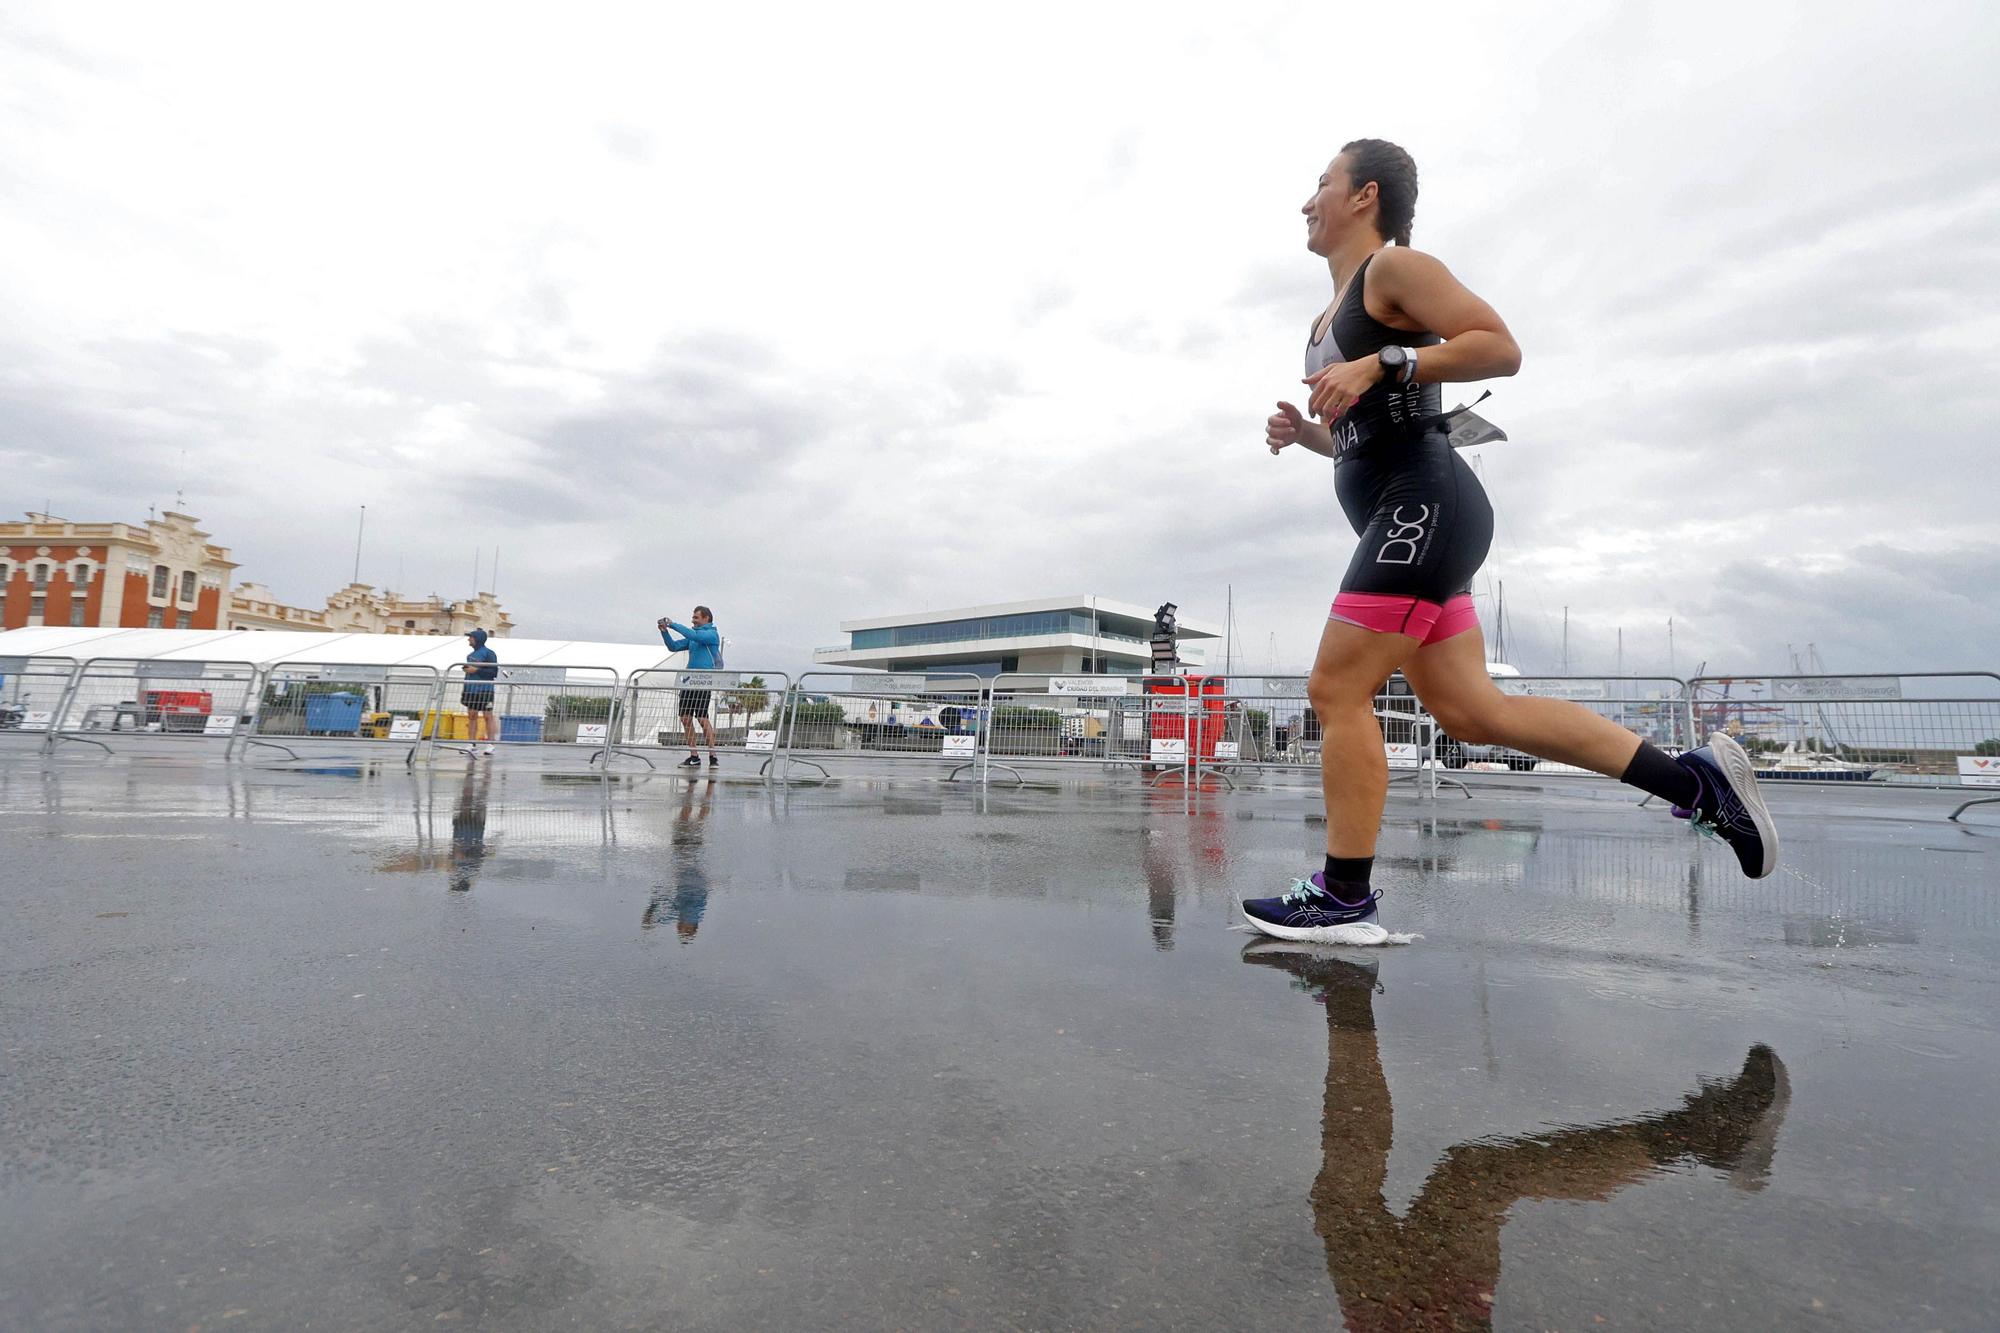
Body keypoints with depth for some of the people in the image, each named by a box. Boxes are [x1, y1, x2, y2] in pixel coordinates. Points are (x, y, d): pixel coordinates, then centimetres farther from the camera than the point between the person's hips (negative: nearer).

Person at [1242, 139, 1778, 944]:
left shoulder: (1395, 266, 0)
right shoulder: (1332, 320, 27)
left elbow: (1500, 347, -11)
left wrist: (1382, 363, -19)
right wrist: (1304, 432, 13)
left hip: (1423, 506, -10)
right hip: (1406, 519, 10)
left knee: (1338, 692, -11)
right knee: (1471, 709, 6)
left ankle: (1343, 898, -4)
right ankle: (1693, 779, 10)